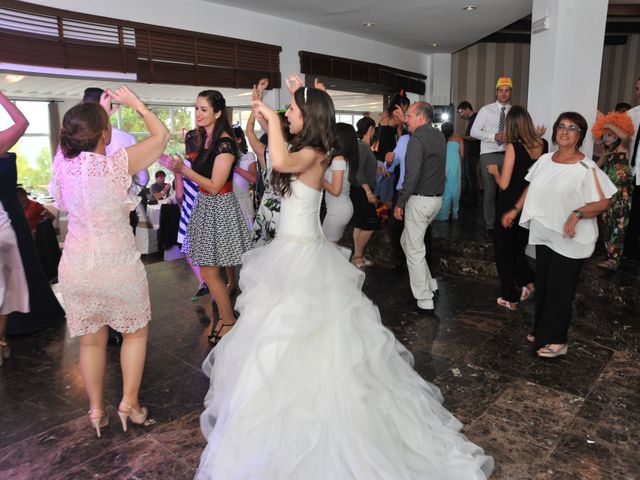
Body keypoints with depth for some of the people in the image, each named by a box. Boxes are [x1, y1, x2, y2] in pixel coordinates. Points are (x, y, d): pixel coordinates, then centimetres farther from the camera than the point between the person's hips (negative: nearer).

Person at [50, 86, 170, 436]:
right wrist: (135, 102, 5)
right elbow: (161, 134, -5)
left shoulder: (63, 161, -5)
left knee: (91, 341, 18)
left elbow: (74, 137, 21)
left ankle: (96, 411, 31)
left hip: (76, 266, 4)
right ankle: (129, 403, 23)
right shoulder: (117, 164, -18)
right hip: (118, 265, -4)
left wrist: (96, 112, 21)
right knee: (135, 332, 19)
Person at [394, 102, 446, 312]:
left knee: (414, 250, 0)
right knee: (406, 240, 21)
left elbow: (412, 175, -21)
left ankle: (424, 301, 6)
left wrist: (400, 202, -13)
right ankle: (429, 284, 25)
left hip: (420, 199, -9)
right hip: (437, 198, 9)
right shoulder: (440, 136, 11)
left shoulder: (417, 139, -15)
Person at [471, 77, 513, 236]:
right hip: (489, 154, -2)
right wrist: (494, 136, -17)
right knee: (489, 191, 4)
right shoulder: (486, 110, 0)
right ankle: (490, 225, 15)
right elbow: (474, 132, -6)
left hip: (508, 154, 2)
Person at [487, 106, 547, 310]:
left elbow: (504, 184, -20)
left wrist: (494, 170, 0)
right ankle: (527, 282, 14)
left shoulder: (513, 147, -20)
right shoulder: (543, 145, -3)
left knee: (504, 251, 10)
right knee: (518, 247, 26)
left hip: (509, 206, -5)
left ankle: (510, 298, 17)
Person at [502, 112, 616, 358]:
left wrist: (578, 213, -29)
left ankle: (555, 340, 17)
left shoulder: (586, 168, -14)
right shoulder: (545, 160, 5)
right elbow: (531, 188, 16)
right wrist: (515, 210, 12)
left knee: (559, 290, 2)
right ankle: (541, 331, 31)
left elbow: (603, 202, -14)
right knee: (542, 285, 16)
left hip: (570, 241, -6)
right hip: (544, 234, 6)